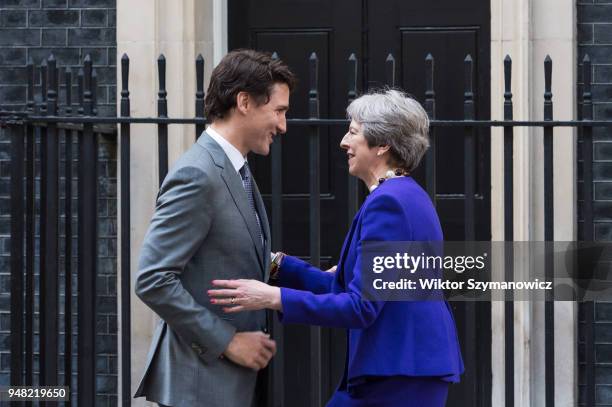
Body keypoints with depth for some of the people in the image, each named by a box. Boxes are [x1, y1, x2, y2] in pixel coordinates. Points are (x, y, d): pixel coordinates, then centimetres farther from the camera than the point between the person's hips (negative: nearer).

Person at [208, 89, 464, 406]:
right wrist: (277, 264, 13)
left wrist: (275, 297, -23)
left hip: (398, 374, -10)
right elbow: (345, 287, 16)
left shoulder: (387, 202, -17)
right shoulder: (406, 196, 14)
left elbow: (361, 306, -22)